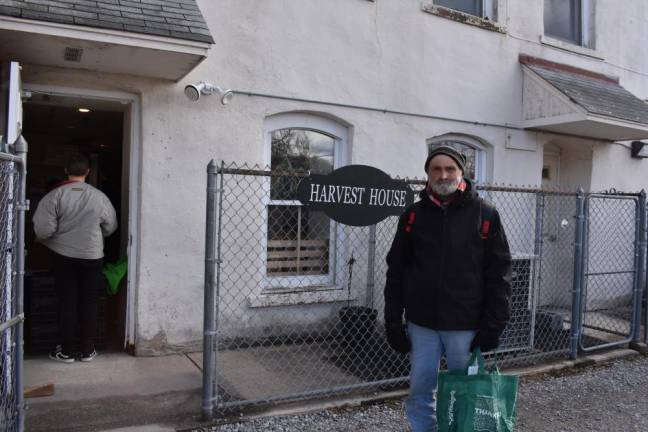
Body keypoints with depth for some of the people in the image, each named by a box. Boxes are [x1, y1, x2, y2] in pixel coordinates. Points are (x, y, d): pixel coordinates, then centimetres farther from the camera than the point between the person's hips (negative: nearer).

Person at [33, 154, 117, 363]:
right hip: (92, 256, 1)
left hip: (63, 256, 0)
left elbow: (43, 229, -13)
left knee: (67, 303, 8)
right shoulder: (99, 196, -5)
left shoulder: (56, 194, -10)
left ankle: (66, 351, 15)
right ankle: (87, 350, 15)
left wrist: (44, 238, 9)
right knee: (88, 304, 9)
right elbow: (110, 227, 5)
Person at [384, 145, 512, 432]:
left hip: (466, 326, -1)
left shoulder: (485, 215, -2)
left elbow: (498, 274, -2)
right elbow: (396, 271, 5)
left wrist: (493, 325, -7)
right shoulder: (413, 215, 3)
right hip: (421, 324, 2)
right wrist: (393, 321, 1)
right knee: (420, 392, 10)